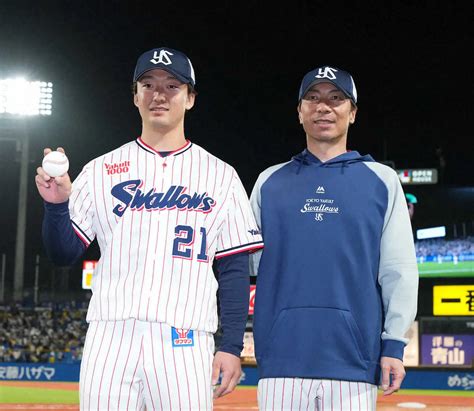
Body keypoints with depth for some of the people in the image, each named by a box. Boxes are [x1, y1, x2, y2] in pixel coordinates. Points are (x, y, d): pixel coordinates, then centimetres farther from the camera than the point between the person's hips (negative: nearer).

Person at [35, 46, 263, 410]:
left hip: (185, 343, -1)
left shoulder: (221, 175, 10)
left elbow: (234, 267, 7)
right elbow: (64, 254, 8)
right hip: (110, 338, 1)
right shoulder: (100, 170, 12)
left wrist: (232, 347, -1)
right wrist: (56, 204, -10)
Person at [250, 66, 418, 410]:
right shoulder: (270, 181, 15)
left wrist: (394, 343, -3)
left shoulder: (382, 180, 10)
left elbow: (399, 269, 4)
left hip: (354, 359, -1)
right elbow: (247, 260, 15)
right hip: (282, 356, 2)